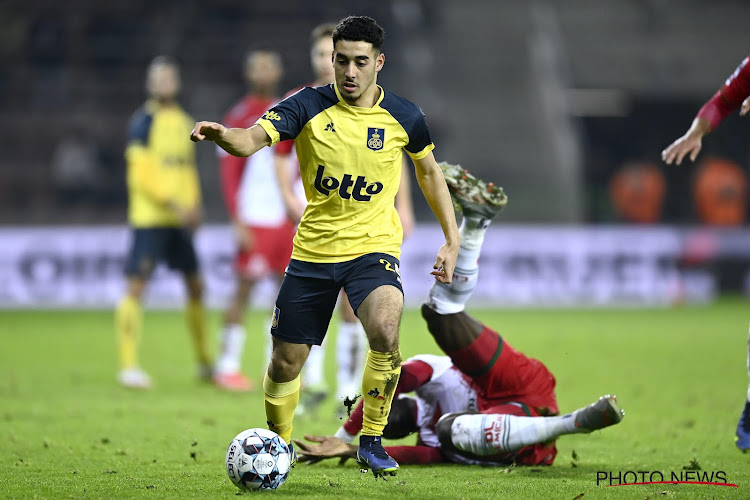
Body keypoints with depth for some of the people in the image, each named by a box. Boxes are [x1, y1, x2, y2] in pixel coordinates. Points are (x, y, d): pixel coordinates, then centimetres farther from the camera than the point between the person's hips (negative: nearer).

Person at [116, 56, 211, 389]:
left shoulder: (184, 122, 14)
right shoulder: (143, 122, -7)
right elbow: (140, 173, -14)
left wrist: (194, 205, 5)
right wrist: (174, 204, -19)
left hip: (180, 220, 7)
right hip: (148, 219, -7)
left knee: (195, 286, 11)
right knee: (136, 286, -11)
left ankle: (204, 362, 25)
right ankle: (128, 366, -9)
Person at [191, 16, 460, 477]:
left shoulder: (404, 117, -5)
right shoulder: (310, 106, -10)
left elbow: (430, 172, 12)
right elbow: (253, 139, -25)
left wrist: (452, 240, 10)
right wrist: (222, 135, -48)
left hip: (373, 247, -1)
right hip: (312, 249, 1)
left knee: (385, 330, -30)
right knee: (286, 362, 5)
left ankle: (372, 441, -11)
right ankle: (280, 444, 34)